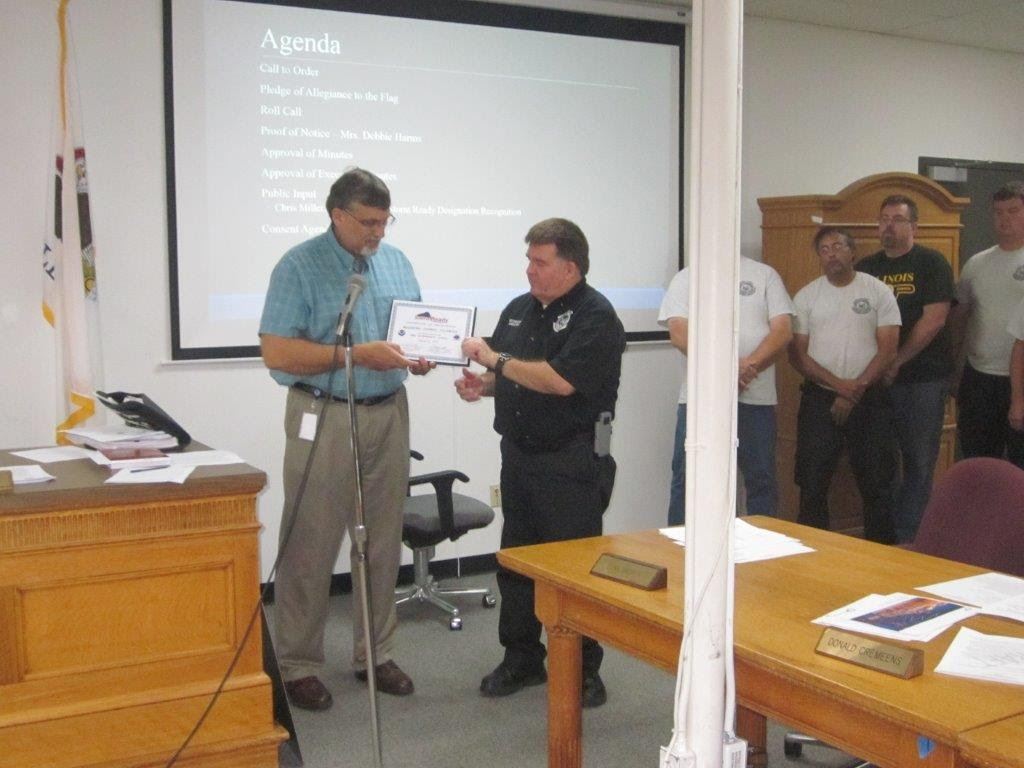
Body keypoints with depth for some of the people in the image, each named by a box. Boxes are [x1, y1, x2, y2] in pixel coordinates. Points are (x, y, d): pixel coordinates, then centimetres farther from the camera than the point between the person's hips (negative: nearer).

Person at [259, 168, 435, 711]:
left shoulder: (396, 263, 10)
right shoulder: (299, 267, -8)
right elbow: (276, 351, -15)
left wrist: (421, 356, -7)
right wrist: (355, 355, -21)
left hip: (388, 416, 6)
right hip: (323, 418, -5)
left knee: (382, 544, 12)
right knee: (311, 547, 1)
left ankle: (375, 654, 25)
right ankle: (298, 665, 13)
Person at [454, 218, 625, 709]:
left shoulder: (595, 317, -12)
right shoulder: (519, 309, 12)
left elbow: (560, 380, -25)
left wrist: (496, 359, -17)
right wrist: (482, 384, -3)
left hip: (570, 462, -7)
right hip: (519, 454, 8)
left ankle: (583, 671, 14)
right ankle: (521, 659, 27)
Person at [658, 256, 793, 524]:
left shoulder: (765, 275, 9)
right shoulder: (685, 279, 7)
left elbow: (783, 330, 1)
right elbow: (679, 333, -7)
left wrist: (750, 365, -15)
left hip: (756, 398, 1)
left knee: (761, 479, 9)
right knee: (687, 479, 1)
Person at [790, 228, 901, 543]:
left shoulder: (878, 291, 1)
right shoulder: (806, 296, 5)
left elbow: (888, 350, -4)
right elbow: (797, 353, -1)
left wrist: (856, 390, -12)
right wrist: (839, 385, -12)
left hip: (869, 399, -1)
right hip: (819, 398, 1)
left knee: (877, 481, 4)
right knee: (812, 482, 2)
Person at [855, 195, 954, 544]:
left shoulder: (932, 263, -1)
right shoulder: (866, 268, 10)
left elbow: (934, 319, -10)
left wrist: (897, 362, -12)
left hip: (924, 378, -3)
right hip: (877, 380, 4)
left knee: (919, 462, 1)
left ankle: (907, 538, 8)